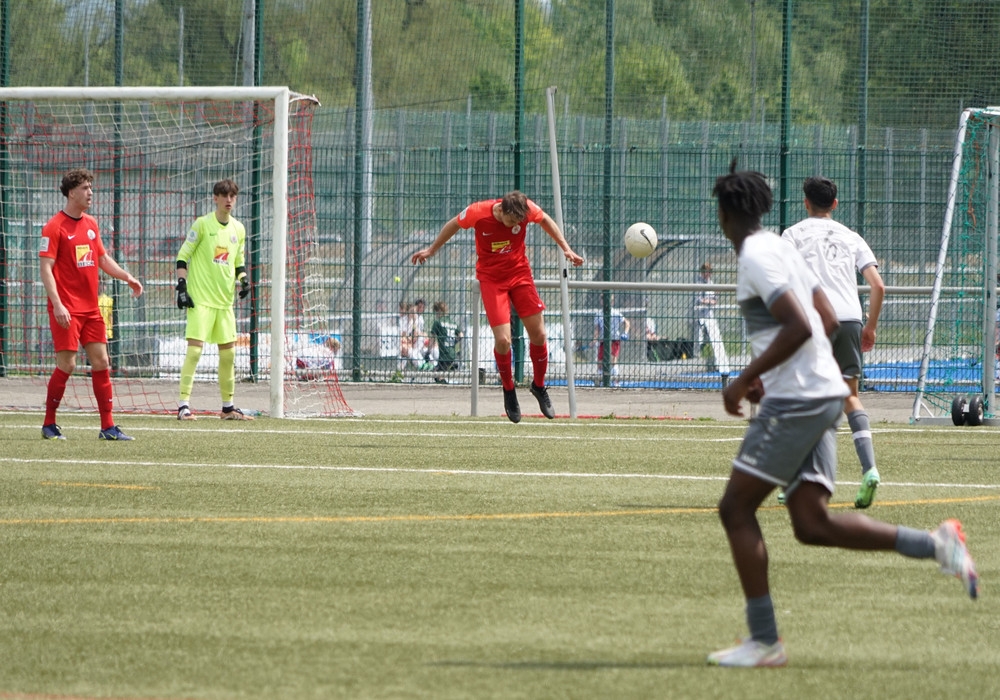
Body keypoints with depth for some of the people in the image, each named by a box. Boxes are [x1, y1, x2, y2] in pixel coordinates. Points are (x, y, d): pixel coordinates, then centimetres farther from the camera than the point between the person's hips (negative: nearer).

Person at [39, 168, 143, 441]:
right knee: (67, 364, -7)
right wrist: (57, 304, -22)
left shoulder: (91, 224, 13)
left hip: (91, 308, 7)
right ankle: (49, 424, 7)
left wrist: (127, 277, 9)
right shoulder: (55, 227, -10)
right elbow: (46, 268, -14)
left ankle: (108, 426, 6)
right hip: (67, 310, -7)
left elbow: (103, 259, 24)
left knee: (101, 361, 4)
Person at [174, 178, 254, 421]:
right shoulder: (202, 224, -6)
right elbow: (182, 256, -5)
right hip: (200, 299, -6)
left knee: (228, 353, 9)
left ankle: (228, 407, 19)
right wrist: (182, 287, -13)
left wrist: (243, 279, 2)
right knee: (195, 349, -13)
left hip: (224, 301, 6)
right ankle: (183, 405, -12)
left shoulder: (238, 229, 11)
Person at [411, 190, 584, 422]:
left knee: (538, 334, -2)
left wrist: (566, 249, 6)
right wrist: (431, 250, 12)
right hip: (491, 279, -2)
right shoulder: (477, 213, -24)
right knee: (503, 340, -13)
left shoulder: (527, 209, -18)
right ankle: (509, 391, 12)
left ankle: (539, 386, 22)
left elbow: (545, 220, 6)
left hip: (520, 273, 2)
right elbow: (453, 225, -2)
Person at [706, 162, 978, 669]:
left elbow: (799, 327, -22)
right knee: (812, 524, 4)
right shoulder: (781, 248, 18)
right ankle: (935, 545, -5)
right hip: (822, 396, 9)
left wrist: (746, 379, -16)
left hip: (794, 400, -9)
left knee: (736, 508, -1)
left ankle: (764, 641, -2)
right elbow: (827, 320, 21)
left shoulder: (755, 258, -12)